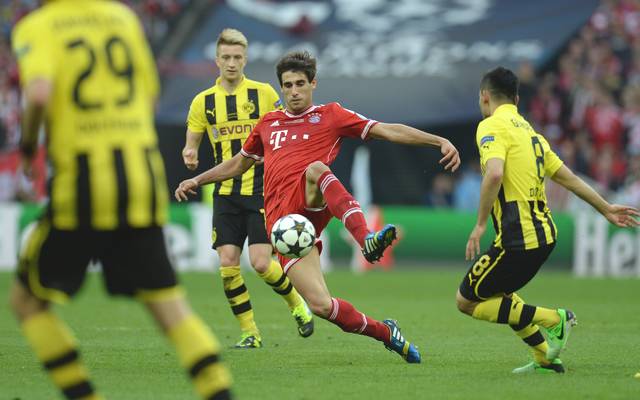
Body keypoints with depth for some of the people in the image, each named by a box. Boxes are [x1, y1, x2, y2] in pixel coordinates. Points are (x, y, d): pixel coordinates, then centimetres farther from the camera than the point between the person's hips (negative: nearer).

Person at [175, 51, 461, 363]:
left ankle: (366, 239, -55)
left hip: (311, 203, -2)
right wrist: (197, 180, 38)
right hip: (282, 218, 2)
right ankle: (385, 333, 3)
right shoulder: (267, 124, 24)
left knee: (316, 169, -40)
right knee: (321, 305, -17)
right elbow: (240, 162, 41)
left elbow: (388, 131, 6)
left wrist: (440, 141, -3)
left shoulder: (330, 115, 14)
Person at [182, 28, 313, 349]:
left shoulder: (264, 93, 1)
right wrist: (189, 157, -11)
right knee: (227, 264, -8)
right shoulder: (203, 102, 6)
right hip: (226, 194, 3)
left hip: (262, 191, -3)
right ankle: (249, 332, 5)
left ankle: (296, 303, 17)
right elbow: (191, 145, 12)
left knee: (261, 263, -12)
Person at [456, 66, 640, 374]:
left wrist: (480, 225, -22)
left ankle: (553, 320, -6)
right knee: (499, 292, 26)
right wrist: (606, 208, 29)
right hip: (545, 233, 9)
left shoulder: (492, 127, -8)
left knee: (467, 301, 1)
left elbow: (494, 173, -26)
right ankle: (545, 358, 23)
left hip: (518, 239, -9)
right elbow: (567, 177, 21)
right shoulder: (528, 130, 18)